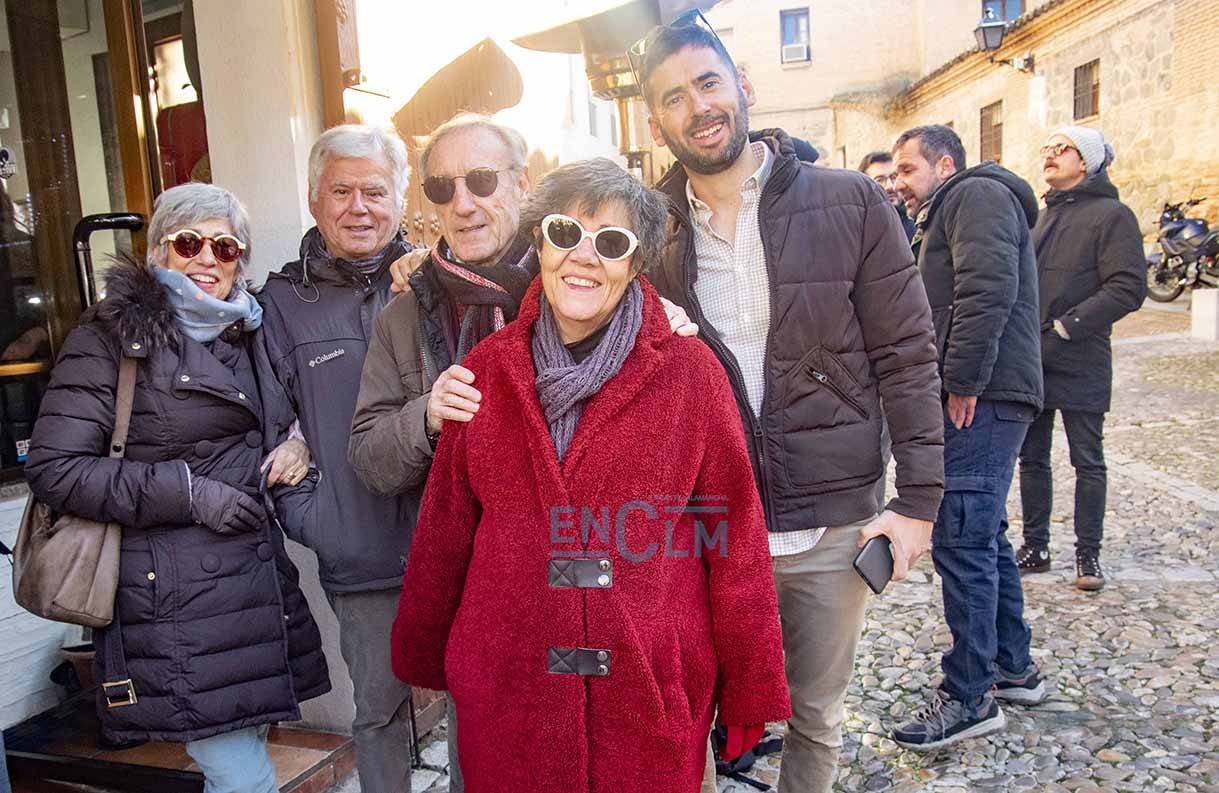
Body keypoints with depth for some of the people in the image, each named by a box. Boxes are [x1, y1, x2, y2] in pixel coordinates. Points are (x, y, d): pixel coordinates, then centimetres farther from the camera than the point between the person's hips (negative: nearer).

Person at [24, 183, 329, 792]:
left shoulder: (243, 333, 16)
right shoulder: (111, 333, -4)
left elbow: (269, 430, 32)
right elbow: (55, 468, -9)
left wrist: (293, 443, 7)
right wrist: (187, 491, -15)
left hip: (253, 576, 6)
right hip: (175, 597, -6)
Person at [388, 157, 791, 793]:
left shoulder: (689, 373, -6)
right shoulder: (487, 370, 0)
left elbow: (735, 534, -4)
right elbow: (445, 526, 8)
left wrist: (751, 687, -1)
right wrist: (422, 654, 15)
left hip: (652, 690, -1)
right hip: (508, 687, 2)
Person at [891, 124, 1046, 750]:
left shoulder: (975, 195, -5)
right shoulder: (946, 215, 27)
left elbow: (988, 290, -20)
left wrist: (962, 383, -20)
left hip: (983, 399, -11)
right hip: (983, 399, 11)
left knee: (961, 541, -9)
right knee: (984, 536, 16)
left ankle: (970, 696, 0)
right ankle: (1013, 668, 28)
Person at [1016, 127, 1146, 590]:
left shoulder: (1111, 215, -6)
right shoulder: (1044, 216, 15)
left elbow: (1128, 288, -15)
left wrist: (1067, 326, -19)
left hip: (1080, 363, -7)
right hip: (1030, 360, 7)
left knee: (1087, 462, 5)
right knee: (1032, 458, 12)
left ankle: (1088, 556, 17)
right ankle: (1035, 547, 23)